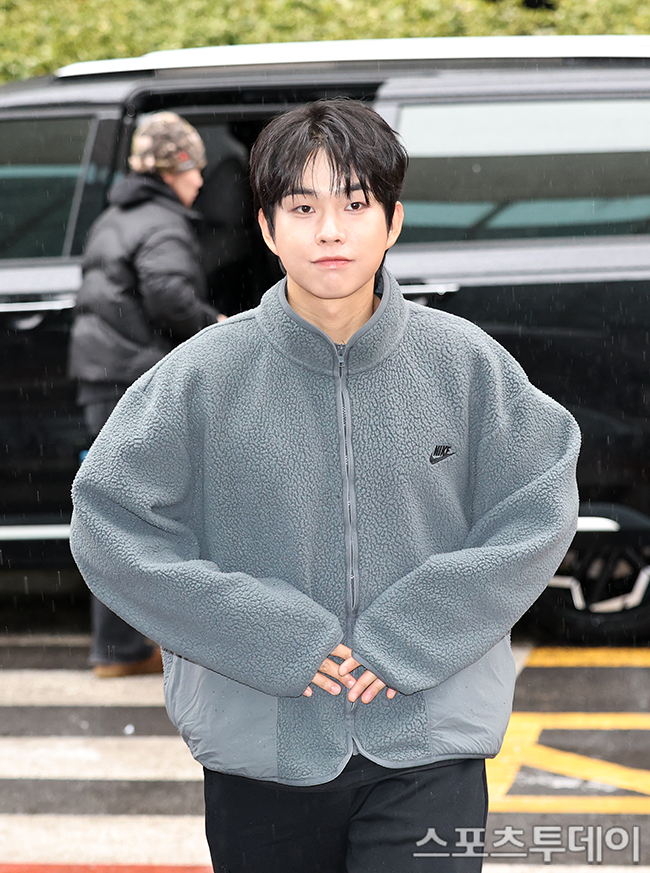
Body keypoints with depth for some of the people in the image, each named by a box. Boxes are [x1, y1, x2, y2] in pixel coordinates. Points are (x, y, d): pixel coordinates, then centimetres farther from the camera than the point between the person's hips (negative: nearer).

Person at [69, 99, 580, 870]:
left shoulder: (467, 363, -3)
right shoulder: (200, 378, -6)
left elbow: (538, 511, 0)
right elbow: (111, 529, -6)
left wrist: (411, 637, -10)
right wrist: (270, 637, -13)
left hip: (429, 754, 0)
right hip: (260, 751, 1)